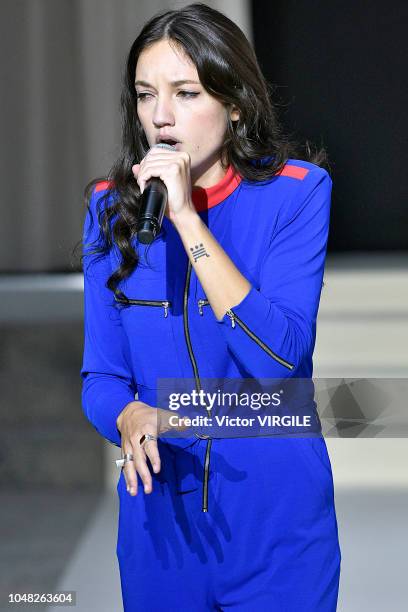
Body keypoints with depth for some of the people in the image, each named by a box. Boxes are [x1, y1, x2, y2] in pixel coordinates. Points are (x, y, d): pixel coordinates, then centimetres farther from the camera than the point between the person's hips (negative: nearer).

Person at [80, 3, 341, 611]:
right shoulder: (112, 205, -1)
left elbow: (279, 359, -22)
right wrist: (132, 418, -24)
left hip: (276, 514, -2)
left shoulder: (295, 191, -11)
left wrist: (186, 218, -24)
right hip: (162, 508, 3)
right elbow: (101, 375, 0)